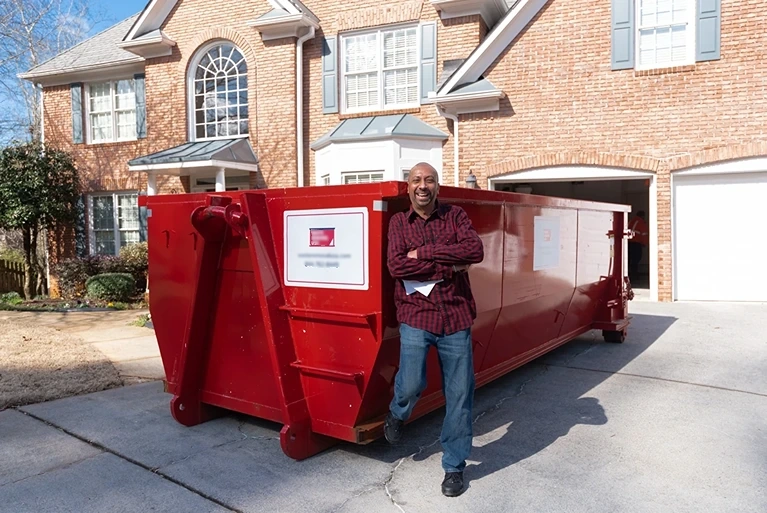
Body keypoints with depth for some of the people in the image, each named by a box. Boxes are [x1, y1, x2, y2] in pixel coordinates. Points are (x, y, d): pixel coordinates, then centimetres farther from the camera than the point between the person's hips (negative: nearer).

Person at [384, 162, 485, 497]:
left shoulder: (455, 216, 6)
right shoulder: (399, 222, 6)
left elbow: (475, 251, -12)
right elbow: (395, 266, -10)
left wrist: (423, 252, -13)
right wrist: (448, 265, -12)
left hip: (456, 317, 1)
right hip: (416, 316, -1)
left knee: (459, 395, 5)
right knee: (411, 384, -10)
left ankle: (454, 466, 23)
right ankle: (397, 415, 29)